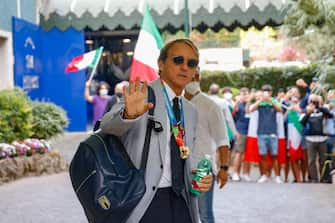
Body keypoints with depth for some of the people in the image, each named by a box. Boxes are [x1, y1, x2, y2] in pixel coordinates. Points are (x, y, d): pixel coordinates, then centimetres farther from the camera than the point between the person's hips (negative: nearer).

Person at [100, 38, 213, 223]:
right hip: (144, 203, -6)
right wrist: (129, 114, -42)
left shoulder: (190, 111, 13)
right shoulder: (142, 94, -7)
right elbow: (107, 126, -22)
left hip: (181, 202, 6)